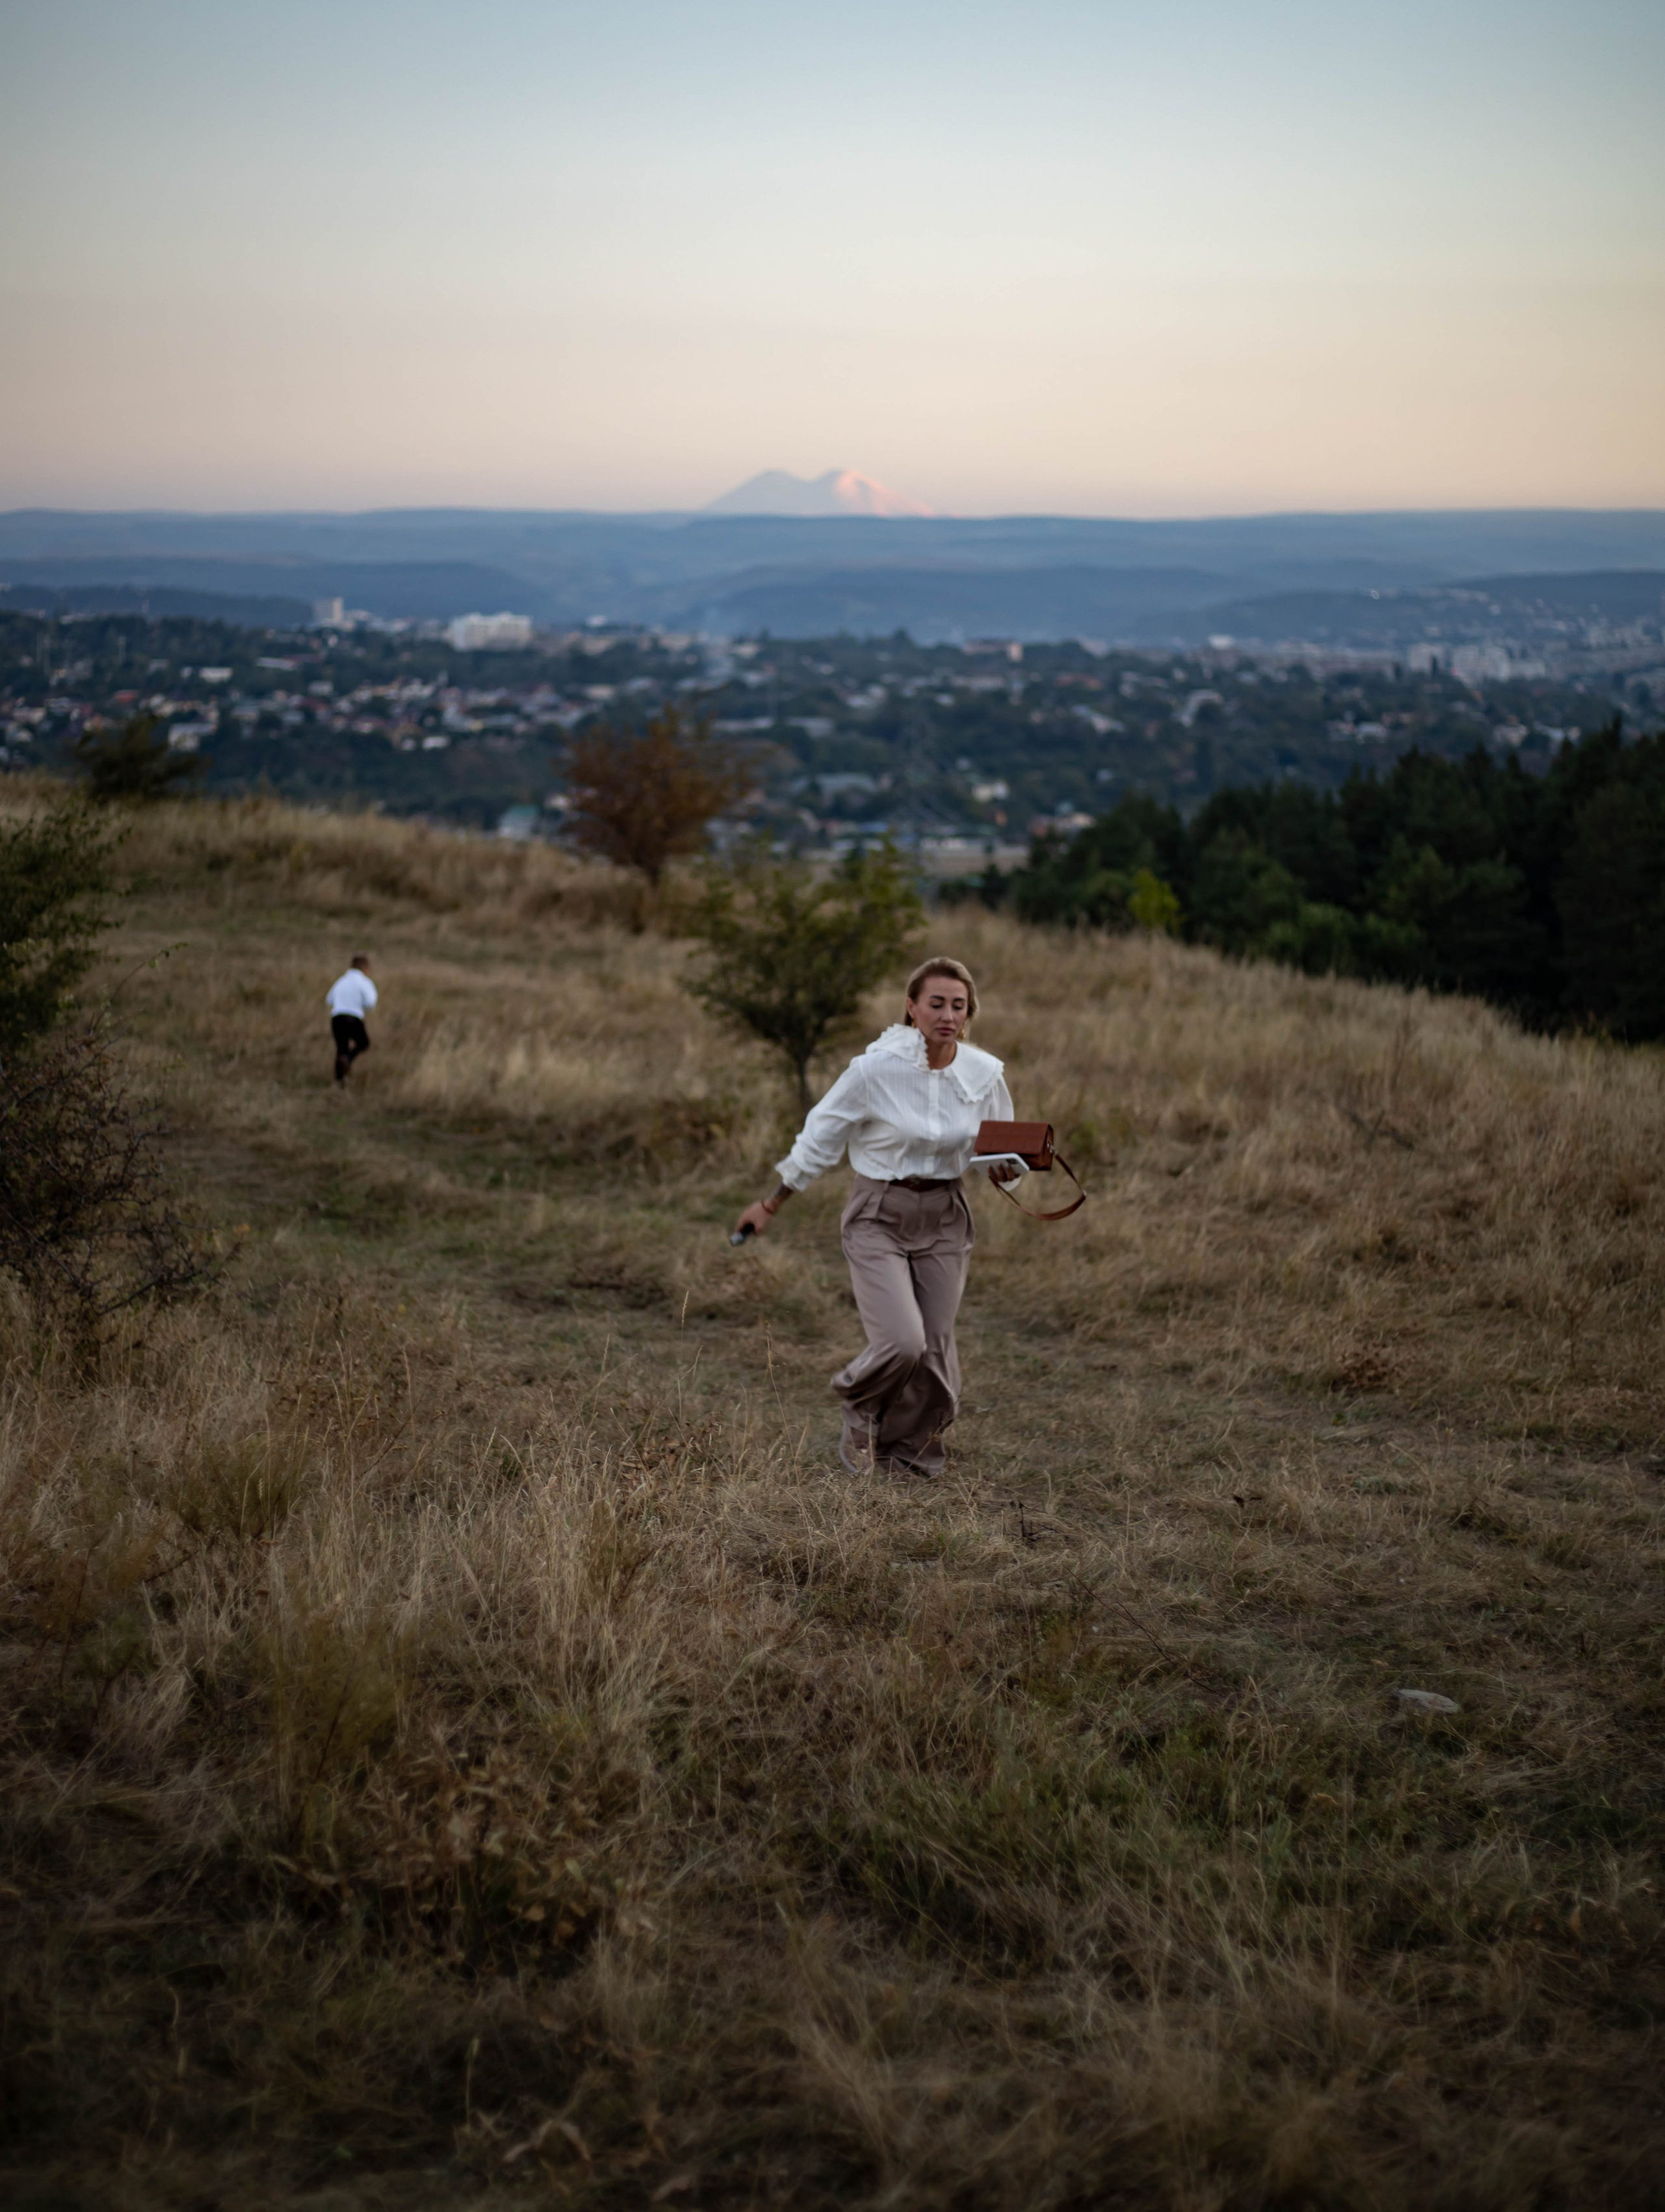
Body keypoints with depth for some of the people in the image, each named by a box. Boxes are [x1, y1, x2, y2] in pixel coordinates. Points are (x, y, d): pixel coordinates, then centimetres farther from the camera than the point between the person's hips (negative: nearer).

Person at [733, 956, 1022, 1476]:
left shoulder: (986, 1074, -5)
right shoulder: (876, 1068, -16)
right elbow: (819, 1140, -4)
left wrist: (1005, 1171, -14)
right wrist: (770, 1206, 2)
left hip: (944, 1218, 4)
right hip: (879, 1217, -4)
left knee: (935, 1350, 3)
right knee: (902, 1342, -18)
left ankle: (909, 1452, 27)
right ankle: (861, 1411, 16)